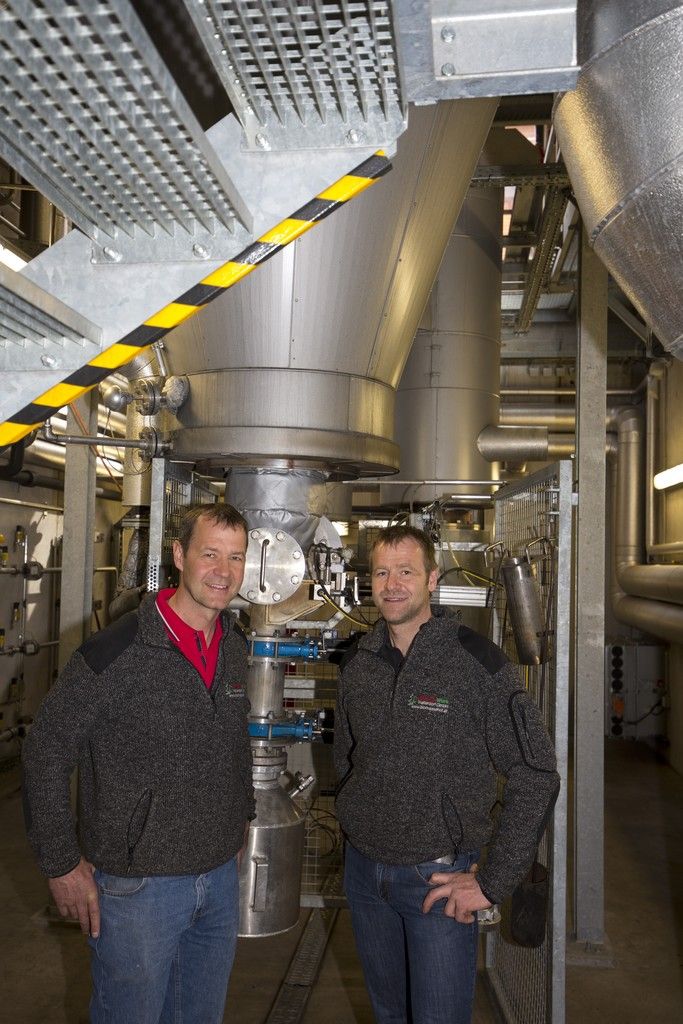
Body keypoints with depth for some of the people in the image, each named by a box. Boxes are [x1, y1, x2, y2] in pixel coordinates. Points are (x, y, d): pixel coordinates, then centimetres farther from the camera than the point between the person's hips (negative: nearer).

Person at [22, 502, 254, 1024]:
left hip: (221, 875, 6)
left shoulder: (235, 646, 1)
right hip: (137, 883, -6)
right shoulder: (117, 652, -20)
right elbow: (46, 751, -14)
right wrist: (62, 863, -11)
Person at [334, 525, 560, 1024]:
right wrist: (357, 826, 10)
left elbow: (537, 775, -15)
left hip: (440, 879, -5)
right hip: (364, 870, 5)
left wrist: (493, 883, -15)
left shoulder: (477, 661, -15)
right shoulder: (357, 663, 2)